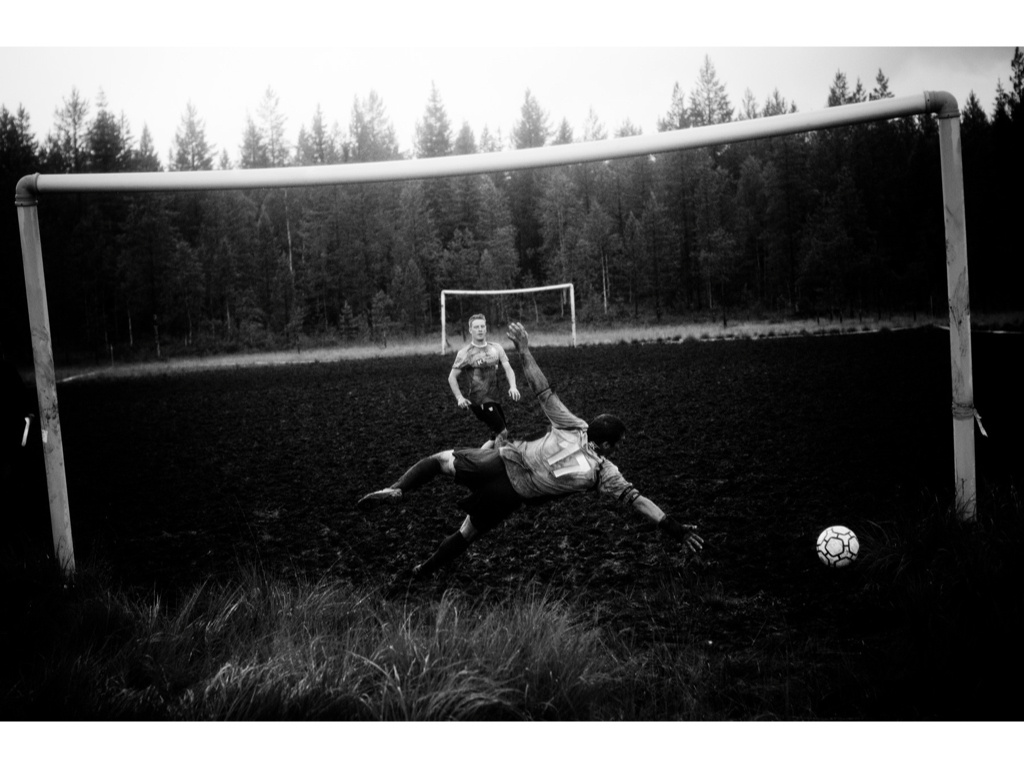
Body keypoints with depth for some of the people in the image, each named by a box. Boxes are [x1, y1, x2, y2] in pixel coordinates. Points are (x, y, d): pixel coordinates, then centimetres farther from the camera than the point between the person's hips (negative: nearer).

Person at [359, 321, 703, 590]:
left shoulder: (573, 427, 6)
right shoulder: (604, 472, 4)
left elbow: (542, 389, 3)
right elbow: (635, 498, -4)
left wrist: (524, 350, 10)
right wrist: (675, 528, -4)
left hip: (501, 460, 0)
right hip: (509, 496, 0)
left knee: (438, 459, 19)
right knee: (466, 535, 20)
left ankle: (396, 490, -5)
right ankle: (417, 574, 25)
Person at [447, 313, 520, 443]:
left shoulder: (496, 348, 7)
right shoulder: (465, 353, -6)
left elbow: (508, 368, 1)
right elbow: (452, 377, -4)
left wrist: (513, 387, -18)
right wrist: (459, 397, -17)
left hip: (495, 398, 6)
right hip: (479, 401, -6)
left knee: (498, 433, 15)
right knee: (502, 432, -10)